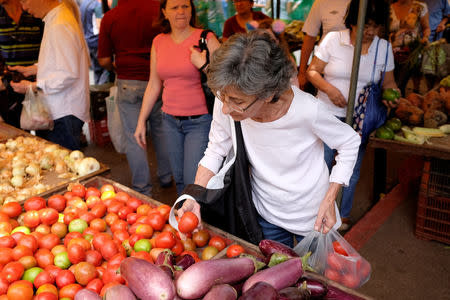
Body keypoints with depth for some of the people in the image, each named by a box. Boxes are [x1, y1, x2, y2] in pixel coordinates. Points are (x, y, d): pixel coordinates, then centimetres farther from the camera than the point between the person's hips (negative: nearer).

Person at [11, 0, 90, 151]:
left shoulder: (60, 26, -18)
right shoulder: (52, 20, 14)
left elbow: (68, 75, -22)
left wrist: (33, 86, -16)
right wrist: (30, 69, 16)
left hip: (65, 114, -10)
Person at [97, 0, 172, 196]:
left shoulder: (109, 18, -4)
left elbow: (104, 60, -2)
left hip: (128, 84, -1)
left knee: (134, 137, 6)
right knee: (160, 130, 18)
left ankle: (142, 189, 12)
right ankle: (166, 176, 32)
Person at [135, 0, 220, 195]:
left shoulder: (206, 39, -7)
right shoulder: (158, 42, 7)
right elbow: (153, 85, 14)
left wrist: (202, 64, -23)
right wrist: (141, 121, 14)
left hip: (200, 121, -5)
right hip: (170, 120, 5)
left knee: (194, 182, -6)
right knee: (179, 179, 14)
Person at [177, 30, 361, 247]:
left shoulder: (306, 109, -32)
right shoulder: (225, 105, -25)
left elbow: (350, 142, -13)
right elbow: (215, 152, -8)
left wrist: (329, 200, -18)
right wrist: (194, 198, -21)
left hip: (312, 216, -2)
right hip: (267, 214, 3)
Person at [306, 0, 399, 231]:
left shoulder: (384, 47, 3)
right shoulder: (333, 40, -5)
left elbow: (388, 84, 9)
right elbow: (312, 71, -3)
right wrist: (329, 89, -19)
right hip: (328, 114, -2)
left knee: (351, 169, 10)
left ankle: (343, 215, 29)